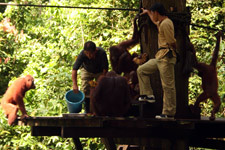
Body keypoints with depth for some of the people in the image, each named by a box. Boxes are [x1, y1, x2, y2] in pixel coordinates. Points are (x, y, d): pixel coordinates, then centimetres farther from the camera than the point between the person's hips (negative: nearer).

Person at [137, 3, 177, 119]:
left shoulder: (166, 23, -13)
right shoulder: (161, 23, 18)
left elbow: (172, 42, -16)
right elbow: (155, 21, 45)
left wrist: (171, 52, 2)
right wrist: (147, 12, 58)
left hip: (166, 57, -11)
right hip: (159, 57, 11)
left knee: (168, 85, -8)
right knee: (141, 70, 16)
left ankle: (169, 113, -8)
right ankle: (148, 95, 14)